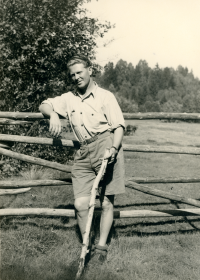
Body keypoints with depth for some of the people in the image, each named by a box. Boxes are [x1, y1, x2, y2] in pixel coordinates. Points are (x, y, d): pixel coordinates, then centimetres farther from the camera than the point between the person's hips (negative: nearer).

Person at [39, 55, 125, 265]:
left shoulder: (105, 96, 5)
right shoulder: (69, 98, 18)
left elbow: (119, 126, 0)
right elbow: (44, 106, 18)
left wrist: (113, 148, -18)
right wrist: (53, 114, -6)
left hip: (106, 146, -3)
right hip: (83, 153, 4)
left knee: (106, 202, 1)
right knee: (80, 204, -4)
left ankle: (101, 246, 11)